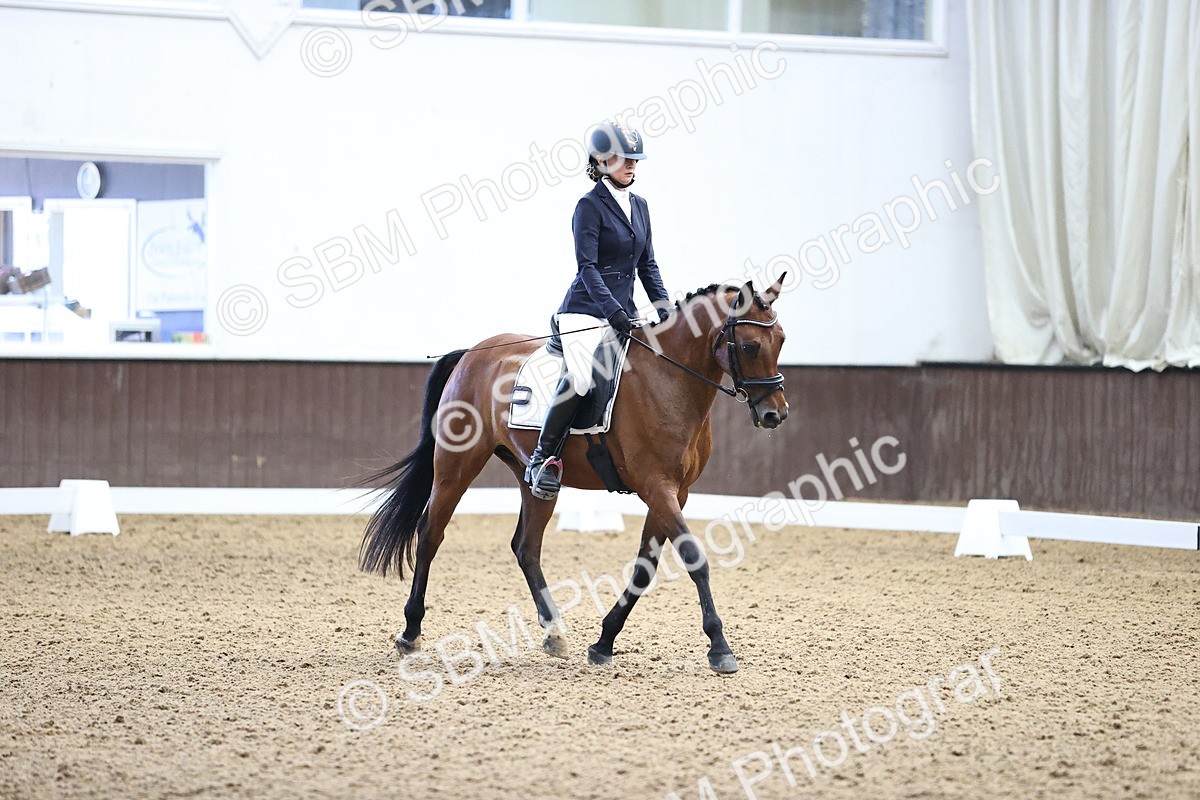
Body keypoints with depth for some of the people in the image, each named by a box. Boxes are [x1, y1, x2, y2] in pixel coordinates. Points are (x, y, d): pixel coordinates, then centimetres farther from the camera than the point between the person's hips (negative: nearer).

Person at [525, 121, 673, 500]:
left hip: (623, 312, 8)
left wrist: (663, 306, 4)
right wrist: (612, 310, -24)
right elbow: (586, 266, -15)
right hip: (587, 310, -8)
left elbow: (647, 264, 18)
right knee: (578, 380, -26)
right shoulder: (590, 206, -7)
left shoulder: (639, 206, 15)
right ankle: (543, 458, -15)